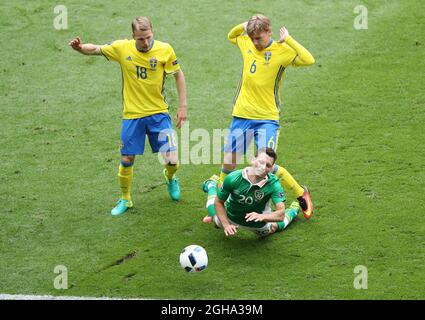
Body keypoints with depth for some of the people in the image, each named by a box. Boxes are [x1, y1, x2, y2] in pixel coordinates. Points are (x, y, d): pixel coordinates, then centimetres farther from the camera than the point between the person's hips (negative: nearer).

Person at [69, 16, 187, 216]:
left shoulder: (164, 50, -11)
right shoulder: (122, 48, -9)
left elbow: (178, 75, 2)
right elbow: (95, 49, 4)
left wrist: (182, 106, 0)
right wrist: (80, 48, -18)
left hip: (158, 113, -1)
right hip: (132, 115, 1)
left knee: (171, 160, -7)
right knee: (127, 160, 4)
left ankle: (170, 178, 30)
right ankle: (125, 200, 29)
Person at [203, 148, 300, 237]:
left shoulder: (273, 183, -36)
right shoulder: (233, 178, -34)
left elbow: (281, 214, -42)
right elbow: (218, 202, -18)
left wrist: (262, 216, -59)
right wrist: (226, 225, -26)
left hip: (258, 225, -1)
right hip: (231, 219, 1)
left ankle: (293, 210, 55)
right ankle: (212, 185, 54)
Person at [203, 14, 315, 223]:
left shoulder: (282, 51, -11)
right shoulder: (246, 43, 4)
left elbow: (309, 60, -27)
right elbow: (231, 36, 26)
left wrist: (288, 39, -23)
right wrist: (243, 26, 5)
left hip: (267, 119, -5)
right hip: (241, 115, 5)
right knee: (228, 162, 9)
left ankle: (301, 194, 10)